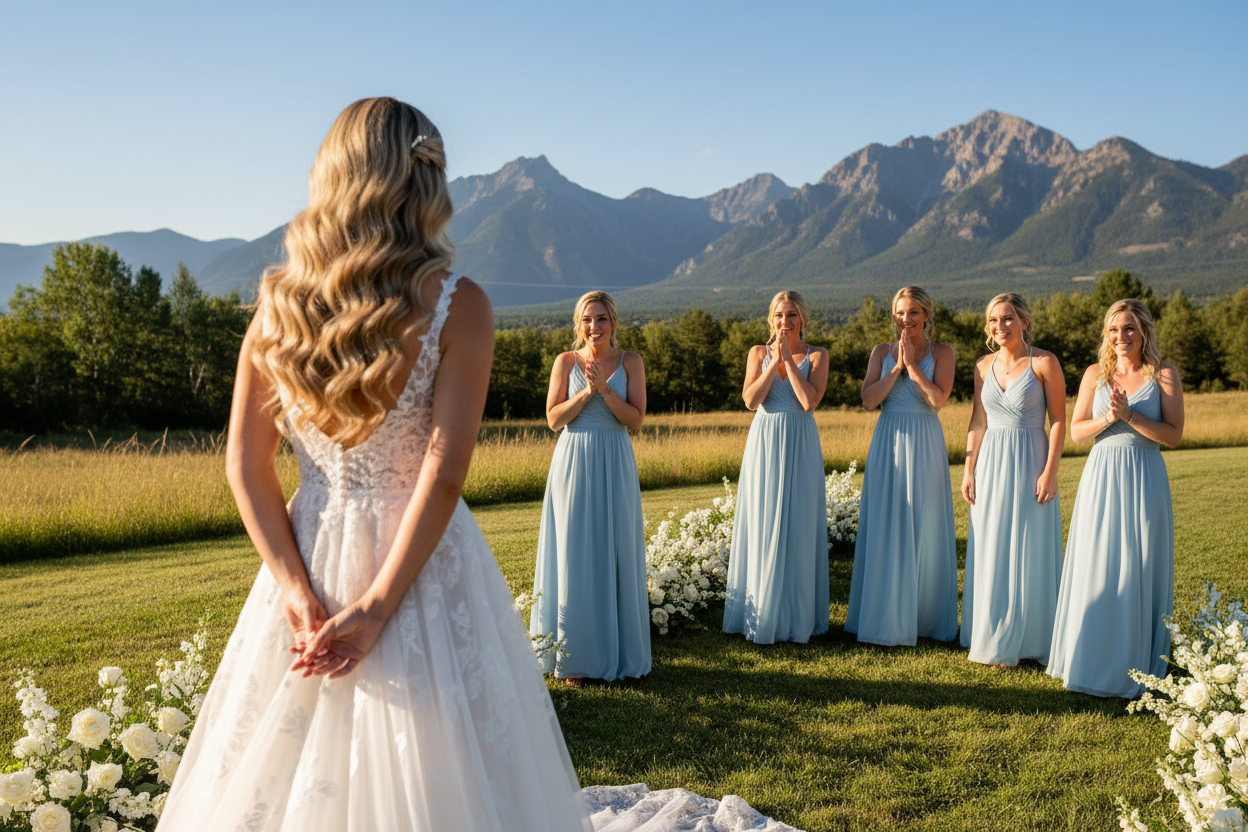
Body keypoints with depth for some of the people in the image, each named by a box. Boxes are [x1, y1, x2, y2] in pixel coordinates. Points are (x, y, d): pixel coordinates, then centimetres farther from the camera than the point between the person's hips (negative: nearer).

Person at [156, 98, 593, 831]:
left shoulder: (279, 305, -1)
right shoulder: (457, 305, -12)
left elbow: (246, 465, -2)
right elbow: (442, 475, -18)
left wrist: (298, 593, -5)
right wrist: (377, 608, -15)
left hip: (313, 561, 4)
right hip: (423, 565, -4)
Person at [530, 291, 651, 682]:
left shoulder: (630, 362, 3)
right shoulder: (566, 361, 3)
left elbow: (636, 419, -4)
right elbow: (554, 418, -2)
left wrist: (605, 388, -16)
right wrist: (586, 391, -13)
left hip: (615, 467, 1)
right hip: (573, 463, 0)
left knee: (616, 556, 4)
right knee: (574, 557, 2)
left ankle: (619, 654, 16)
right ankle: (575, 655, 12)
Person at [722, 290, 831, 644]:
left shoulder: (817, 355, 2)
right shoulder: (758, 353, 7)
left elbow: (810, 400, -13)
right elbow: (751, 400, -7)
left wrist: (788, 358, -11)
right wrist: (775, 360, -10)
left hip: (800, 449, -1)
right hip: (764, 445, 1)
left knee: (799, 529, 2)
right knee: (762, 529, 2)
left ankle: (798, 616, 13)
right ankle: (761, 613, 12)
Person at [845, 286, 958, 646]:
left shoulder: (941, 353, 2)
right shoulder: (882, 352, 8)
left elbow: (938, 400, -11)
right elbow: (868, 400, -3)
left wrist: (911, 363, -11)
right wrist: (897, 367, -9)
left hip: (924, 447, -2)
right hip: (887, 445, 2)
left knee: (923, 528, 2)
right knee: (884, 529, 3)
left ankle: (924, 616, 14)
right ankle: (886, 614, 13)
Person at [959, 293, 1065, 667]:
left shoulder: (1044, 362, -7)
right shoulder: (984, 366, 7)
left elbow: (1059, 421, -7)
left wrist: (1050, 472, -13)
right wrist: (969, 470, 6)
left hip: (1030, 464, -4)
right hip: (991, 465, 5)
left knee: (1029, 553, 1)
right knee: (990, 555, 8)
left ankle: (1028, 640, 14)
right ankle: (994, 639, 21)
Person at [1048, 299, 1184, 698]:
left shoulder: (1164, 375, -1)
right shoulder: (1095, 374, 6)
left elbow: (1173, 435, -8)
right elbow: (1076, 431, 5)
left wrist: (1129, 415, -18)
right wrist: (1107, 417, -13)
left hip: (1144, 481, -2)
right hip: (1101, 479, 2)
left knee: (1139, 571, 1)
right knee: (1095, 571, 6)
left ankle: (1136, 669, 14)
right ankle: (1092, 661, 19)